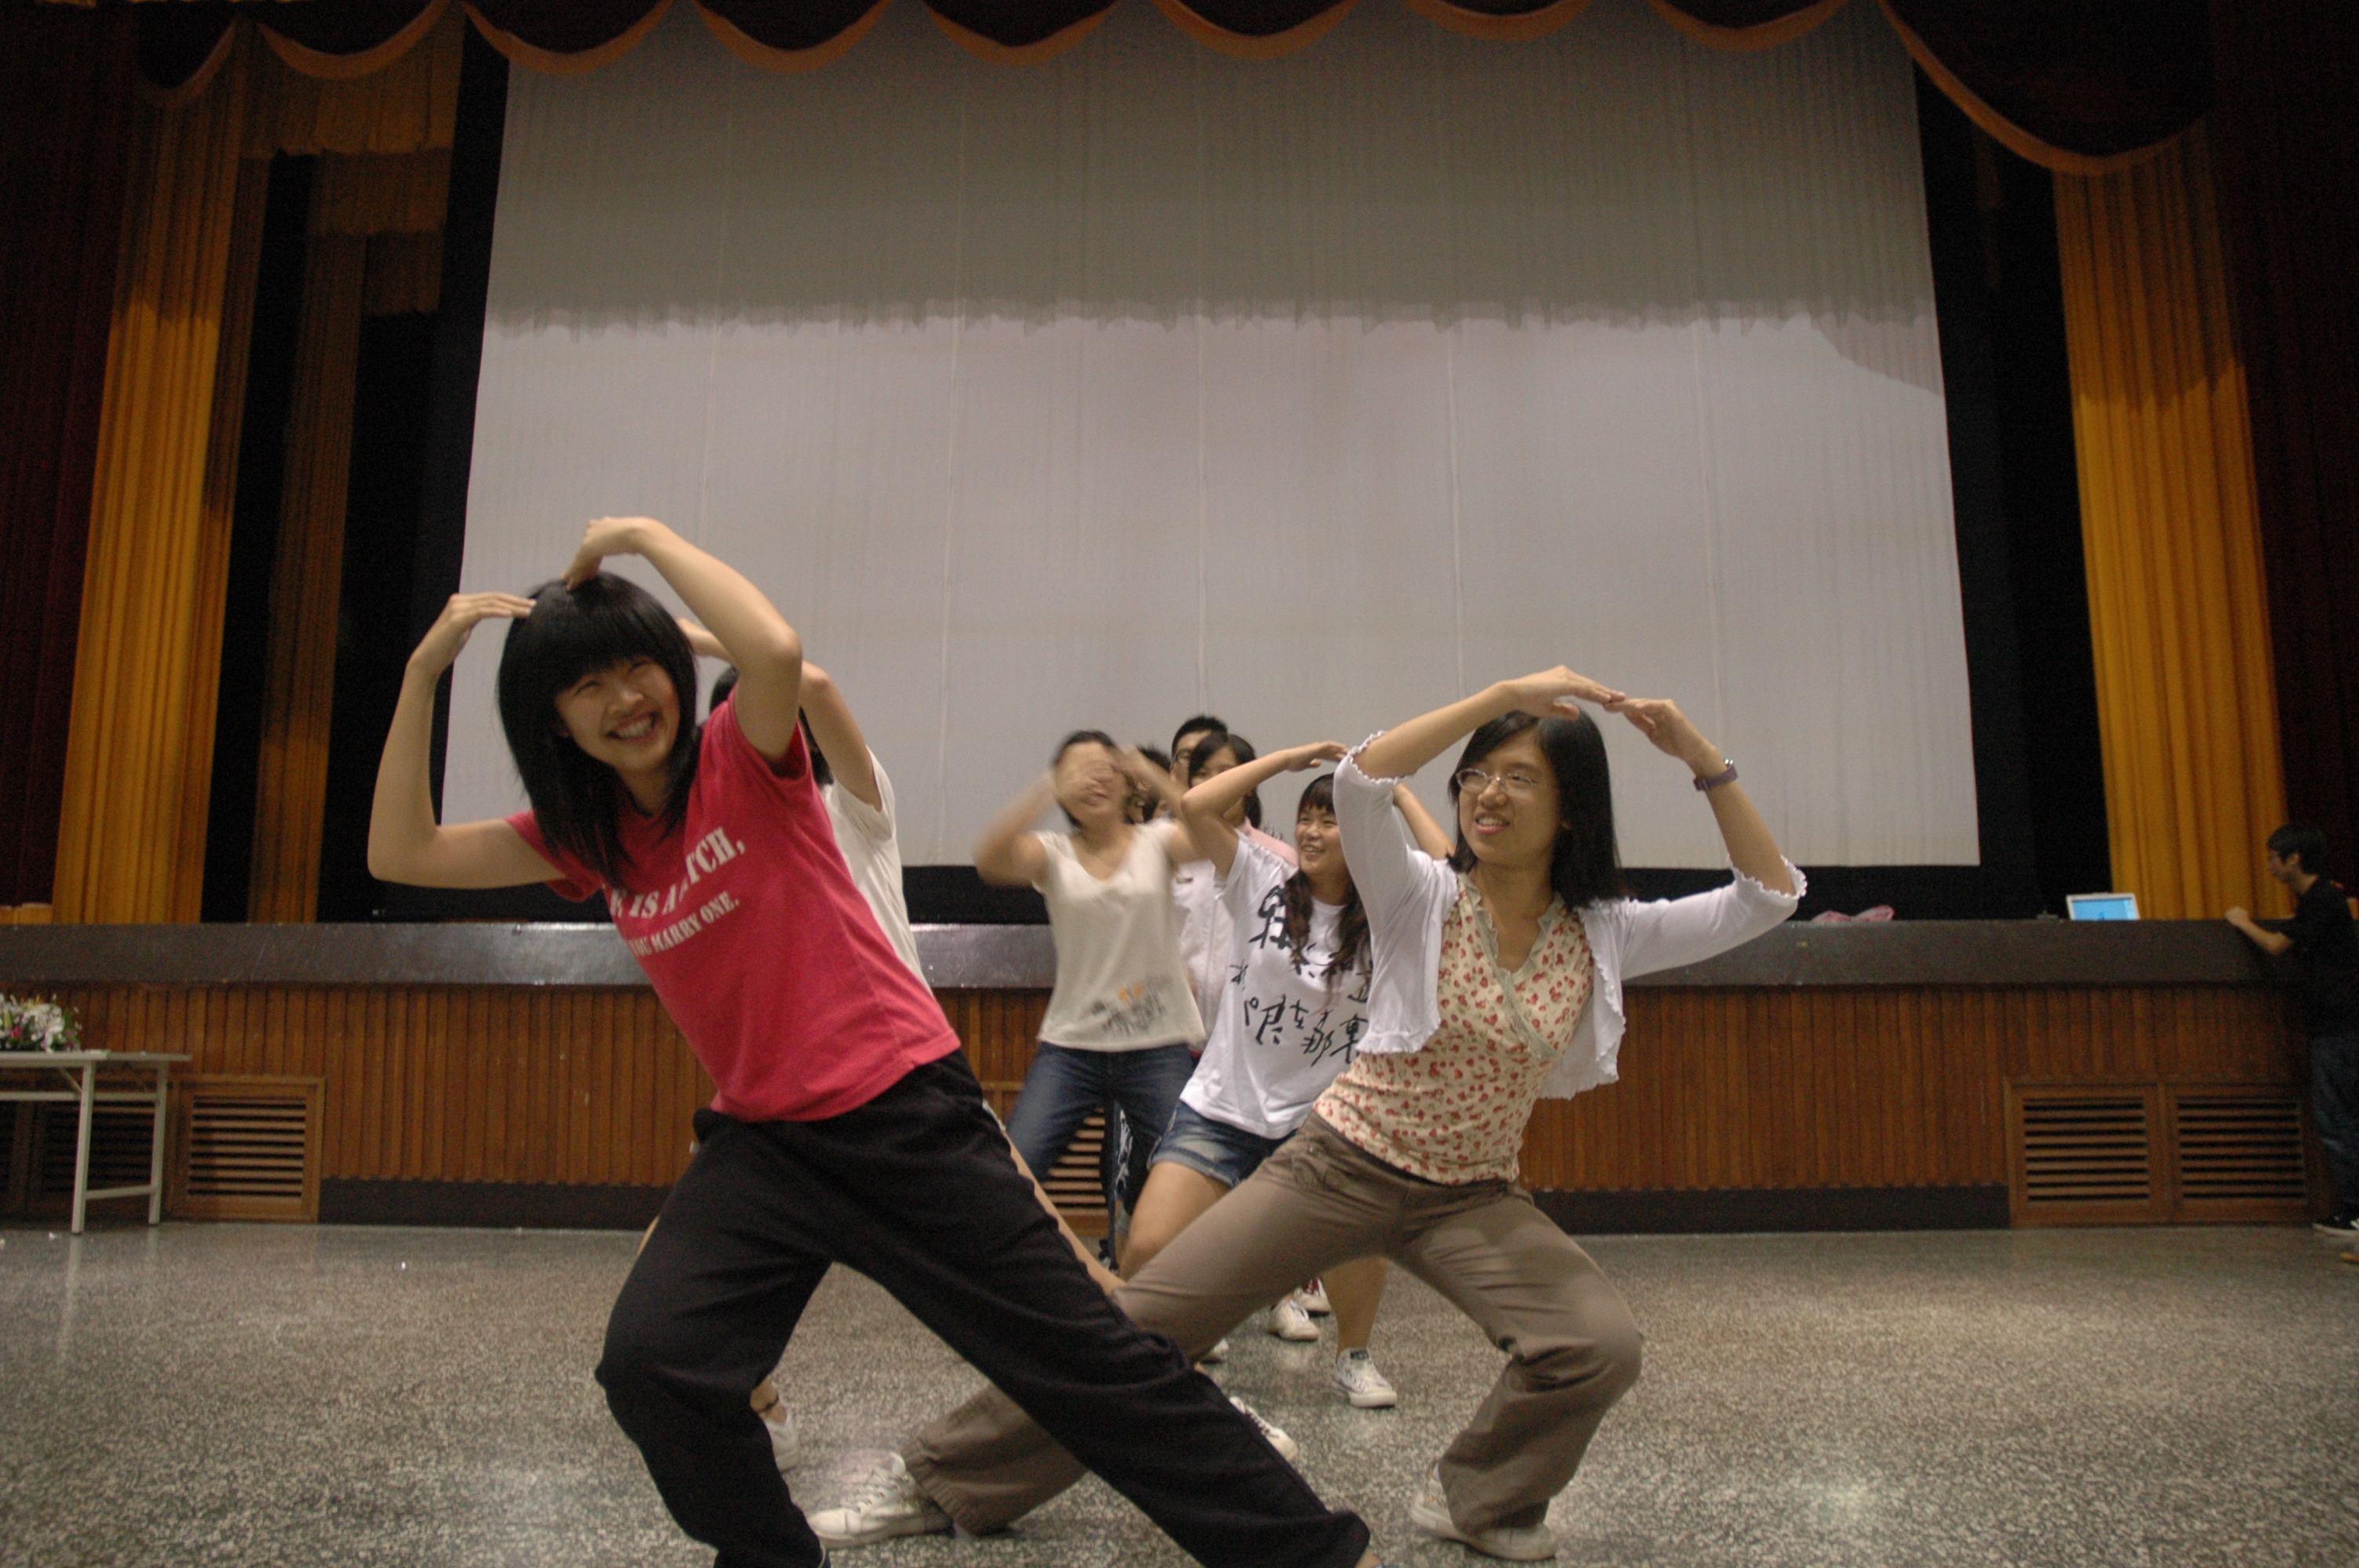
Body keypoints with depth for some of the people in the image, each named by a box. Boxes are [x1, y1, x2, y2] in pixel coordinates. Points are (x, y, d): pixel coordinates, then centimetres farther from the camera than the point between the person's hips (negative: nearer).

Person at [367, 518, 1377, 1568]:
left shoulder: (742, 758, -8)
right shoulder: (585, 837, 9)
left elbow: (776, 649, -30)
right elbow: (401, 854, 5)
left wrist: (647, 535, -17)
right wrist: (426, 668, -2)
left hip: (904, 1114, -5)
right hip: (761, 1136, 6)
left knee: (1090, 1361, -1)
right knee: (647, 1362, -15)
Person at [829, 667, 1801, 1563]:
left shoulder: (1606, 936, -1)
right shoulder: (1420, 899, -9)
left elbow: (1769, 897, -2)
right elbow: (1358, 783, -27)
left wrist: (1704, 763, -13)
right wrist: (1505, 694, -26)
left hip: (1472, 1196, 3)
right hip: (1341, 1164, -2)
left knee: (1601, 1347, -20)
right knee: (1141, 1320, -5)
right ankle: (943, 1476, 13)